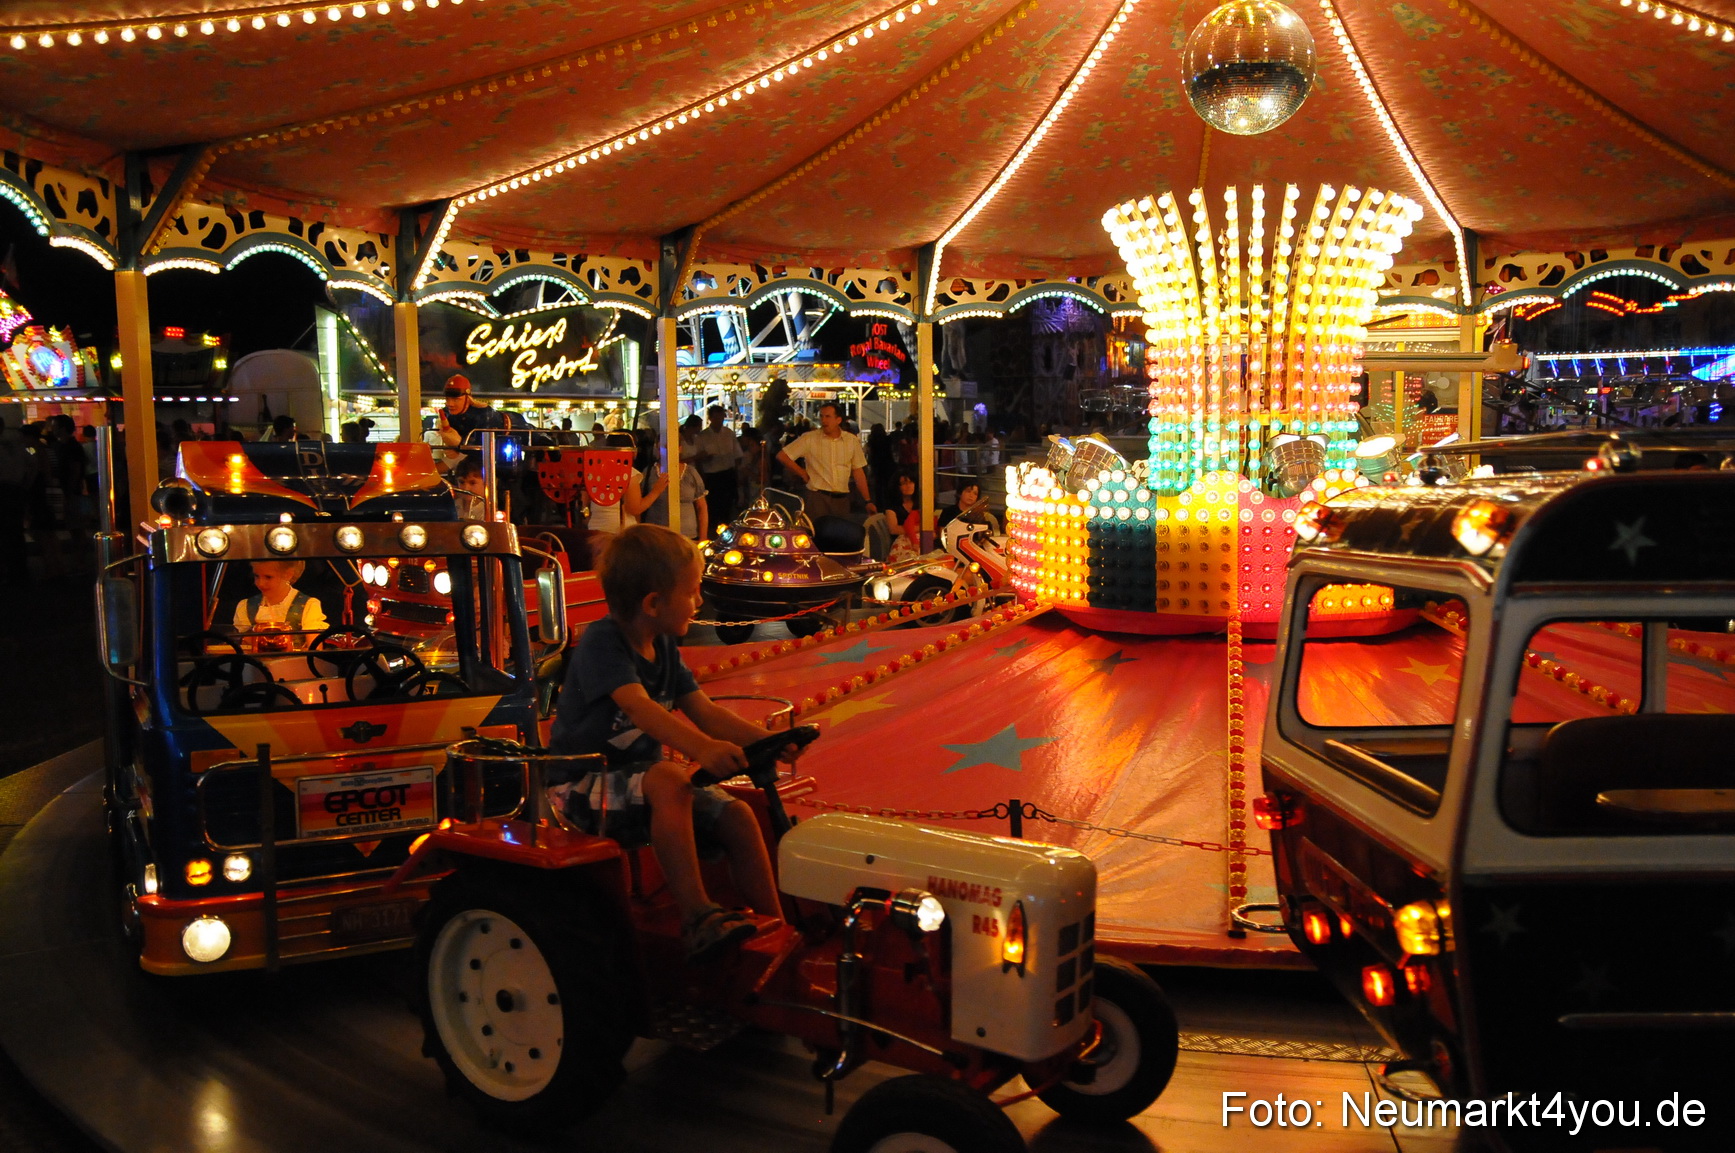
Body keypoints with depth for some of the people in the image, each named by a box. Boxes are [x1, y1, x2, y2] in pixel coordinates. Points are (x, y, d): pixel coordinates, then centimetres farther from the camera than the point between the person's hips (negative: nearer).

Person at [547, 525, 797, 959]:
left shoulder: (665, 647, 8)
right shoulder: (601, 642, -18)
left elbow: (703, 711, 5)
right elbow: (640, 707, -34)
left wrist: (766, 739, -10)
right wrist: (702, 749, -49)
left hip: (639, 776, 8)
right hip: (585, 785, -8)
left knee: (737, 816, -8)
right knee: (668, 780, -36)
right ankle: (698, 918, -37)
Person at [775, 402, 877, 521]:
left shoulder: (852, 441, 6)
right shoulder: (809, 439, -2)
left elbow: (858, 472, 11)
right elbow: (782, 456, 0)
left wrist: (868, 501, 8)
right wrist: (802, 474, -1)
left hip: (842, 499, 3)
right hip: (818, 497, -3)